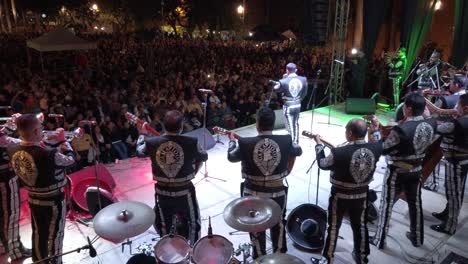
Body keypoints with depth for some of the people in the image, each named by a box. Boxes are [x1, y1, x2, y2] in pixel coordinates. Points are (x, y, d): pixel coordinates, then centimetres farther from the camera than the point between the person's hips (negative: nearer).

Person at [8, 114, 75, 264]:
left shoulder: (13, 152, -13)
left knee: (38, 234, 25)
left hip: (33, 200, 6)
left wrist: (41, 143, 2)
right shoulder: (49, 155, -33)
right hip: (54, 201, -6)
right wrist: (63, 140, -2)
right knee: (54, 236, 13)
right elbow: (70, 159, -14)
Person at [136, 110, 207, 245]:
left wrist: (142, 134, 24)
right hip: (185, 192, -2)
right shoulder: (191, 143, -21)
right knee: (192, 222, 23)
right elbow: (204, 157, -1)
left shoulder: (151, 143, -14)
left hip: (162, 192, 2)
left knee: (163, 226, 26)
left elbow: (139, 152, 9)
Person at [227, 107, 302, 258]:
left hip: (253, 194, -1)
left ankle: (259, 258, 38)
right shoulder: (285, 141, -13)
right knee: (278, 226, 25)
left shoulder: (245, 144, -17)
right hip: (277, 193, 1)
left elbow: (231, 156, 3)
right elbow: (298, 151, 9)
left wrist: (232, 140, 21)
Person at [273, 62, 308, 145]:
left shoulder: (284, 81, -19)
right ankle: (296, 142, 33)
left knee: (290, 126, 4)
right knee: (296, 124, 21)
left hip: (288, 106, -5)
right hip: (298, 105, 5)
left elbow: (275, 89, -1)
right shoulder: (303, 79, -4)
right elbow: (304, 93, 8)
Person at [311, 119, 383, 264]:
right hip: (361, 194, 4)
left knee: (334, 227, 13)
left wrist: (319, 144, 1)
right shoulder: (375, 148, -16)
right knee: (360, 226, 23)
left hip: (340, 195, -4)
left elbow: (322, 164, -11)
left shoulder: (340, 152, -29)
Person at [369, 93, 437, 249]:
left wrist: (375, 131, -10)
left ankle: (380, 240, 22)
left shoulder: (401, 130, -30)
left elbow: (382, 150, -21)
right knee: (415, 204, 22)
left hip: (397, 173, -6)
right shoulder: (431, 124, -10)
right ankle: (417, 238, 40)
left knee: (386, 204, 9)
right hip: (416, 171, 6)